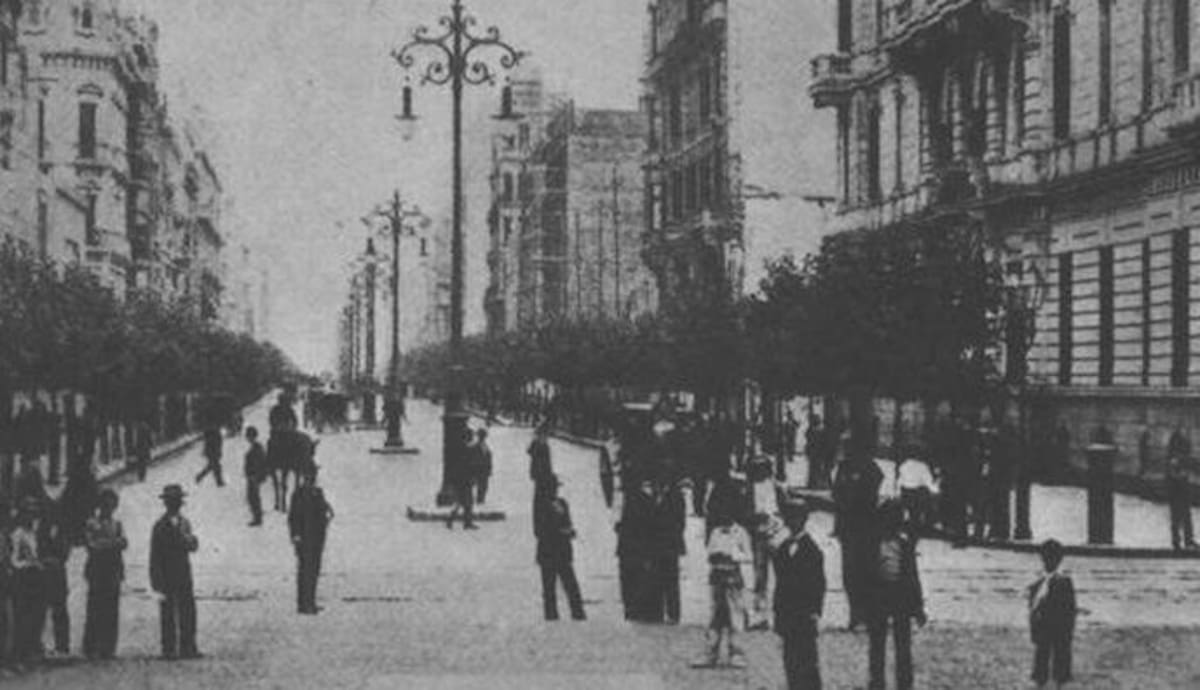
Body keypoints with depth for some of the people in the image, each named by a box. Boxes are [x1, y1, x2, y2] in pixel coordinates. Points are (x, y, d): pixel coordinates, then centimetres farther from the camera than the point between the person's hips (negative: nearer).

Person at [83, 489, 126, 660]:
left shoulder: (117, 524, 17)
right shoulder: (92, 523, 3)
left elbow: (124, 543, 2)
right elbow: (91, 545, -8)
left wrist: (104, 543, -13)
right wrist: (113, 543, -10)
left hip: (114, 572, 4)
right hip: (97, 572, -4)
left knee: (112, 613, 1)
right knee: (95, 612, -6)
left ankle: (108, 649, 4)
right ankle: (91, 649, -3)